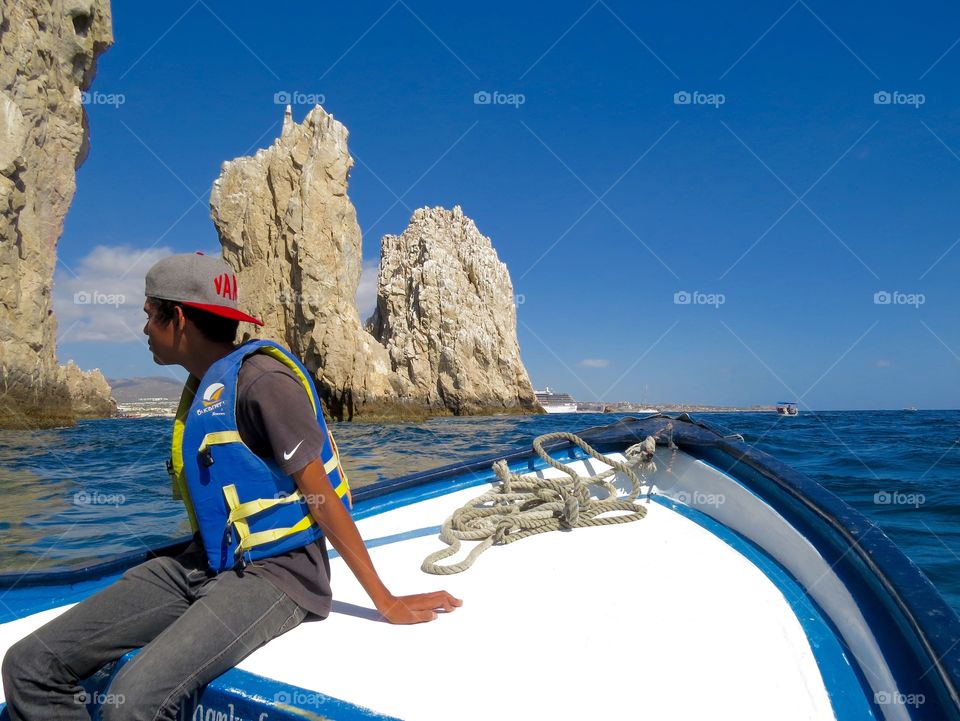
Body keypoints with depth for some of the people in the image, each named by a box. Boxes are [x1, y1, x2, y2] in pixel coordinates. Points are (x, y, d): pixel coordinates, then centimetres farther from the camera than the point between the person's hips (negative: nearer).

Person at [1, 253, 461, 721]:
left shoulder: (259, 378, -15)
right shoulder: (202, 386, 13)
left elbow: (320, 495, -15)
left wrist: (385, 601, -12)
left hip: (273, 572, -8)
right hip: (202, 565, 9)